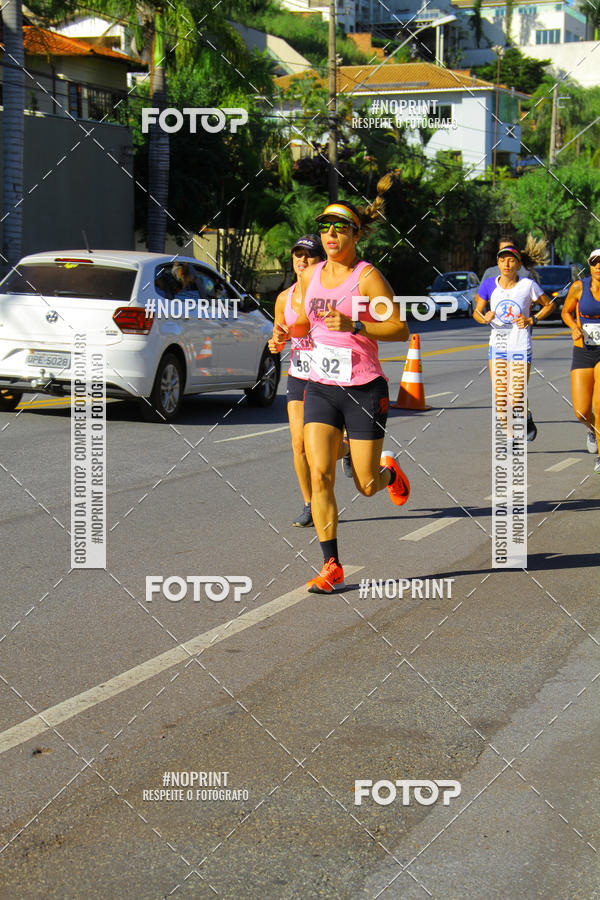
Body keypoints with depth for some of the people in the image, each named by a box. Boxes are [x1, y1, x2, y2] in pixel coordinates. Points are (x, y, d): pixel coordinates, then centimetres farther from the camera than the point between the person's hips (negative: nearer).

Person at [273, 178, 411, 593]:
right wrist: (287, 331, 2)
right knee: (320, 475, -10)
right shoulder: (310, 276, 7)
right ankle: (332, 566, -3)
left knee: (366, 485, 2)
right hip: (321, 387, 4)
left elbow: (400, 329, -13)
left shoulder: (368, 277, -10)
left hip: (364, 389, -4)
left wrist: (353, 325, -25)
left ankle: (389, 472, 40)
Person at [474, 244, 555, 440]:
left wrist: (532, 320, -8)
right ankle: (510, 437, 17)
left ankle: (527, 418, 30)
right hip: (497, 346, 3)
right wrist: (484, 318, -16)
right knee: (499, 399, -1)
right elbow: (477, 312, 6)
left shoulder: (528, 285, -7)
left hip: (521, 348, -3)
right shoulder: (489, 285, -1)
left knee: (517, 401, -4)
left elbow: (549, 305, 6)